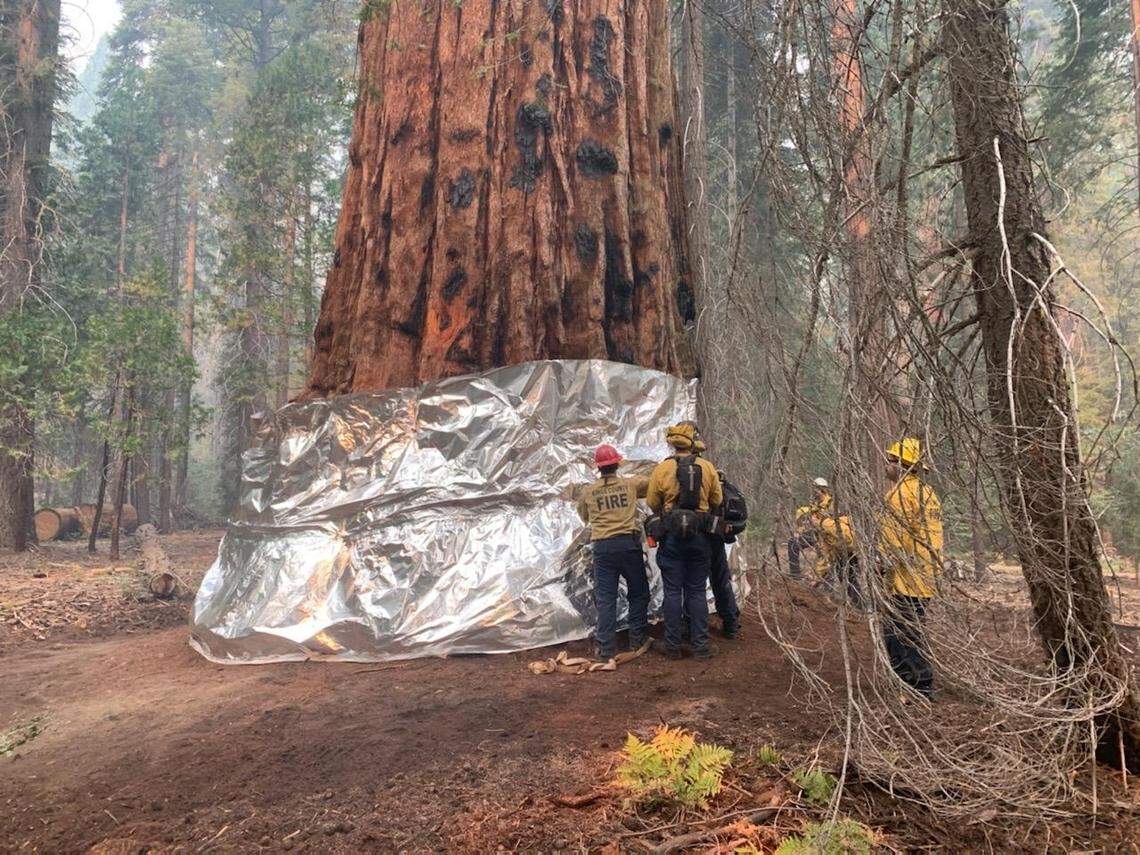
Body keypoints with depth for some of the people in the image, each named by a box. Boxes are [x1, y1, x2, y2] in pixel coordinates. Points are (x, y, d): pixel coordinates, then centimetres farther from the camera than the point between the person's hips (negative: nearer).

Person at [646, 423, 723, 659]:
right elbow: (717, 500, 4)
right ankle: (701, 645, 11)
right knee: (697, 591, 10)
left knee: (673, 591, 6)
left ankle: (673, 646, 9)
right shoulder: (707, 467, -3)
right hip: (699, 535, 1)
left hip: (671, 535, -1)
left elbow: (652, 503, -1)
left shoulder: (662, 468, -7)